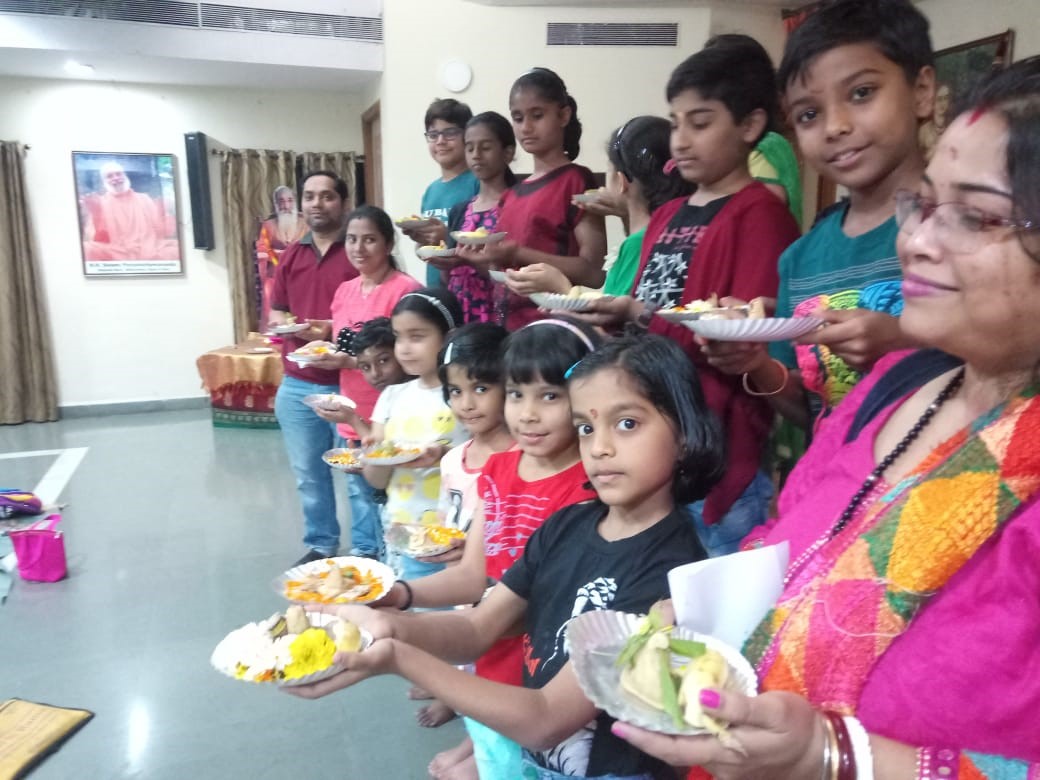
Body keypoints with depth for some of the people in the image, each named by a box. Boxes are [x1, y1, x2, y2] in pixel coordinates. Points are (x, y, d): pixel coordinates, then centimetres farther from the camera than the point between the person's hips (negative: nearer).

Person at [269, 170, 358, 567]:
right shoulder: (290, 256, 13)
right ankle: (320, 544, 29)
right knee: (308, 474, 13)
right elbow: (275, 315, 17)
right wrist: (289, 326, -5)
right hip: (296, 386, 5)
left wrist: (336, 331, -20)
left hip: (350, 385, -5)